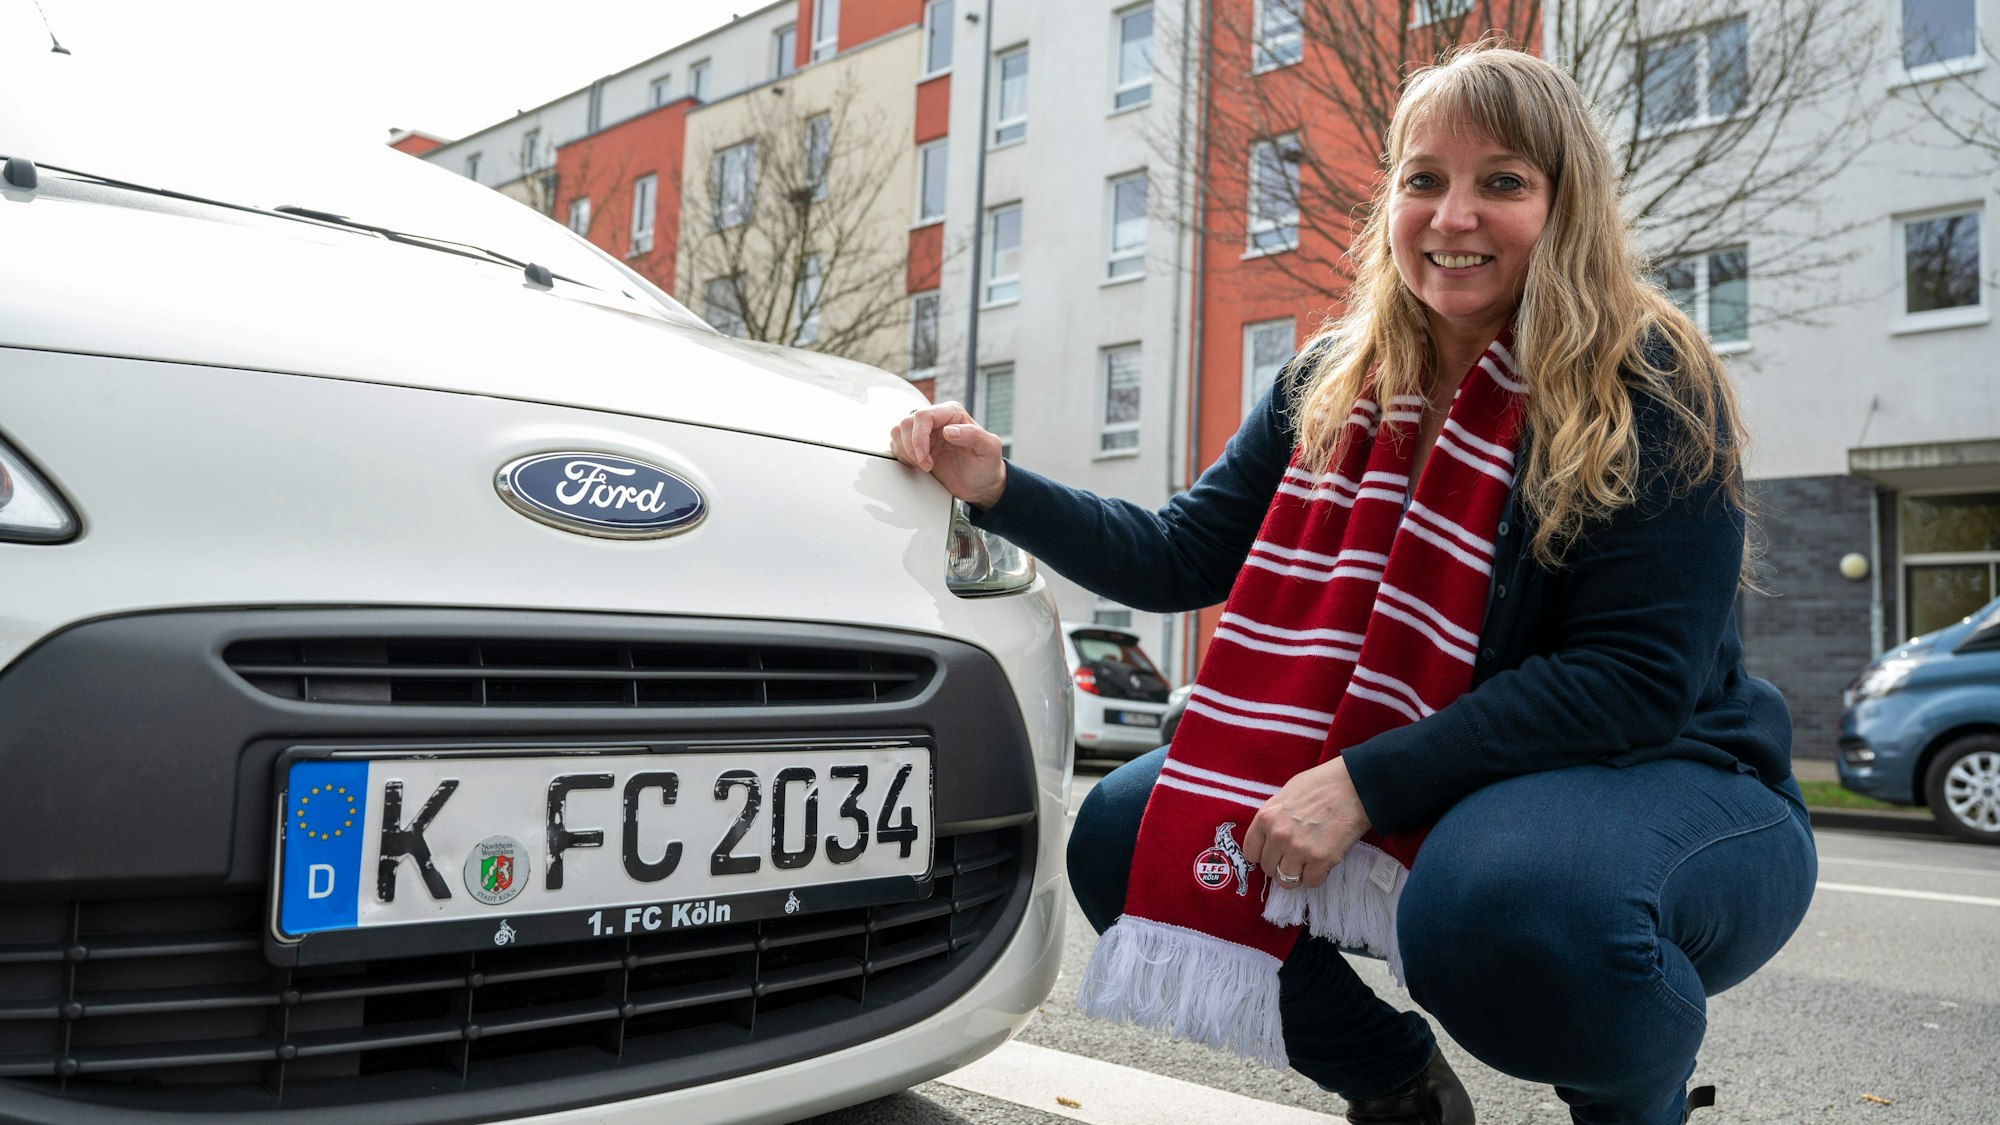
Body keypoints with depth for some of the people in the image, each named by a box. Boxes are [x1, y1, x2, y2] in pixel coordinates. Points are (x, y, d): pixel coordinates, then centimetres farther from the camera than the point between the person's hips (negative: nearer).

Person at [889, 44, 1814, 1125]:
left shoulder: (1651, 388, -16)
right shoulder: (1334, 384, 1)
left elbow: (1634, 674, -22)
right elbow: (1184, 557, 2)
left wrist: (1365, 781, -28)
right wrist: (998, 487, -11)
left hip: (1663, 780, -5)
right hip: (1440, 792, 6)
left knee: (1516, 900, -40)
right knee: (1123, 834, -7)